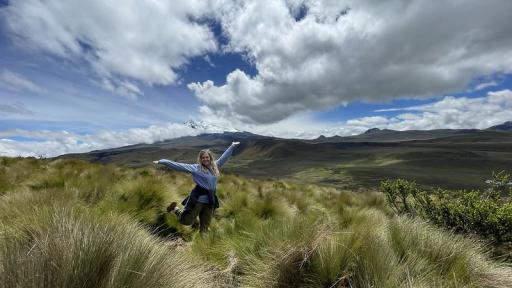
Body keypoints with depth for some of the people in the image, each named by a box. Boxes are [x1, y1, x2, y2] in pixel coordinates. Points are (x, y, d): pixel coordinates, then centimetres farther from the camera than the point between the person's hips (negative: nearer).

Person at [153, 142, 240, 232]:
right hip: (197, 199, -4)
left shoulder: (215, 166, 8)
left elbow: (224, 157, 18)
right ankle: (175, 209, 33)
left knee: (204, 227, 12)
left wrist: (232, 146, 23)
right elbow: (178, 165, -5)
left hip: (210, 201, 4)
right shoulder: (195, 168, -5)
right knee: (186, 221, 8)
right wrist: (161, 162, -6)